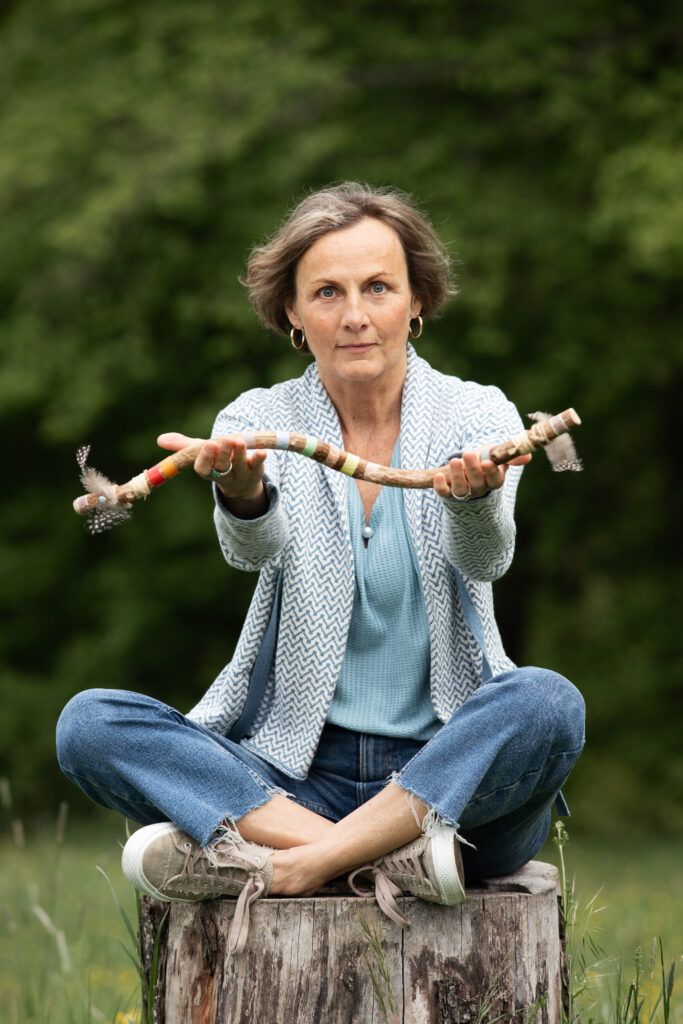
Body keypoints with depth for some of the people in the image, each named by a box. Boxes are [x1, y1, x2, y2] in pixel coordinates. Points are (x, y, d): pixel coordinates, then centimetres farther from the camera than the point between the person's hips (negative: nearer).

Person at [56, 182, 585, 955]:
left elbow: (484, 558, -17)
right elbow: (253, 549, -17)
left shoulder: (478, 416, 3)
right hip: (300, 769, 1)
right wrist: (238, 491, -42)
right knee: (89, 724, -20)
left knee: (548, 703, -33)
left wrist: (475, 495, -42)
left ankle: (279, 867, -32)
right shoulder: (261, 420, 5)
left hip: (450, 770, -1)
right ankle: (380, 854, -31)